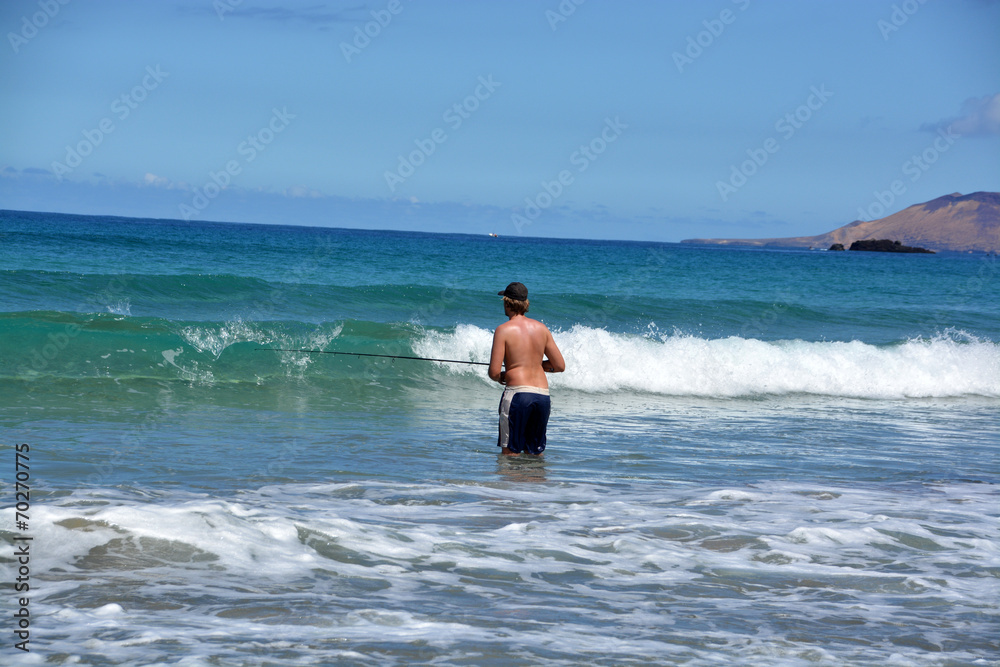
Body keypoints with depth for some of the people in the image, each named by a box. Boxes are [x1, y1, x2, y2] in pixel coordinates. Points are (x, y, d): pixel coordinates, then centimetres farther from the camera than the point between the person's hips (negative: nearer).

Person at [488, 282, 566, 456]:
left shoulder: (503, 330, -5)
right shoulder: (541, 328, 10)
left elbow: (494, 372, -9)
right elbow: (560, 366, 13)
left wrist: (500, 377, 14)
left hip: (517, 393, -5)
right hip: (543, 396, 5)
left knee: (510, 452, 0)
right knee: (535, 452, 13)